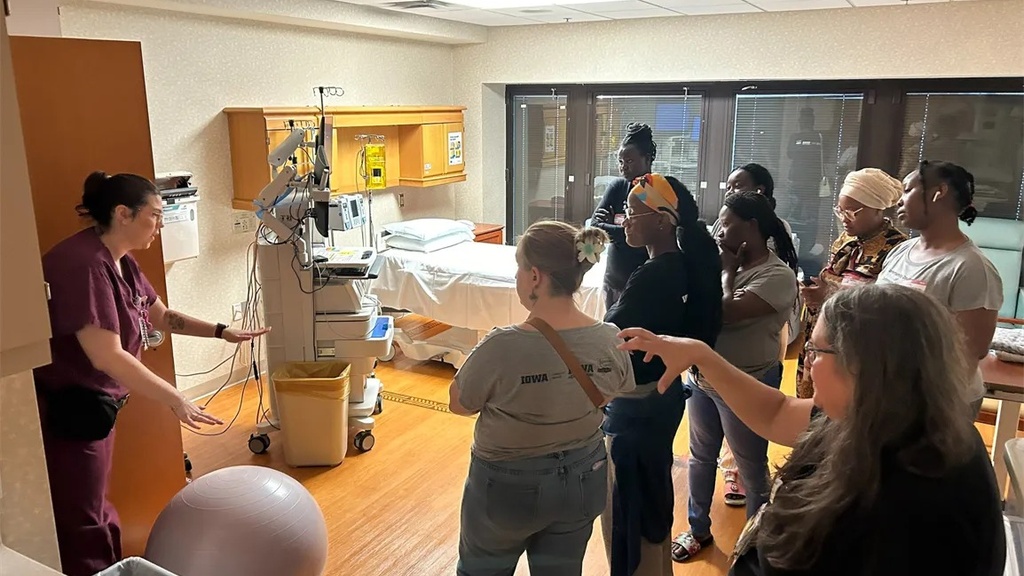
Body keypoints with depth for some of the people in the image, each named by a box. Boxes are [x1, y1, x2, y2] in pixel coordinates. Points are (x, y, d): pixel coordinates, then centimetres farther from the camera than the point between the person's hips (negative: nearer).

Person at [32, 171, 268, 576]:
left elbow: (161, 317, 17)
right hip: (64, 410, -10)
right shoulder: (84, 264, -26)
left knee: (96, 512, 23)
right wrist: (175, 400, -29)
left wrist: (223, 332, 8)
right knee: (81, 526, 6)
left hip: (94, 404, 10)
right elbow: (107, 356, -32)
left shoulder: (121, 262, 5)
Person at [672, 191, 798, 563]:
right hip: (702, 378, 7)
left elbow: (723, 312, -27)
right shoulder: (727, 262, 1)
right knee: (701, 458, 20)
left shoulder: (778, 275, -19)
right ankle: (699, 529, 40)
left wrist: (729, 272, -15)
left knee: (752, 470, 12)